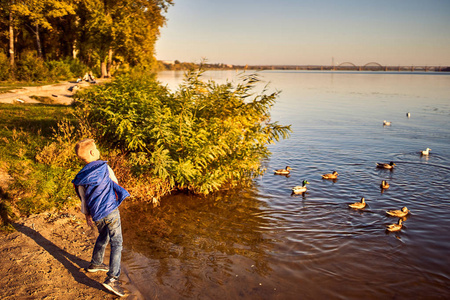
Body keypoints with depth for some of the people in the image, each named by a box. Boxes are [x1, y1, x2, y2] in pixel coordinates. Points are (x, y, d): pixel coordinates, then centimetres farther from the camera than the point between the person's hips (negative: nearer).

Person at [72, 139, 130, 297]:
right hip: (111, 211, -5)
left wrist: (87, 215, 21)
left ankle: (95, 264, 46)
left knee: (103, 237, 30)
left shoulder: (81, 177, 3)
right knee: (116, 244, -2)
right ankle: (112, 278, -10)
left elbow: (83, 199, 8)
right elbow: (115, 182, 7)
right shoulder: (104, 167, -8)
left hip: (96, 215, 5)